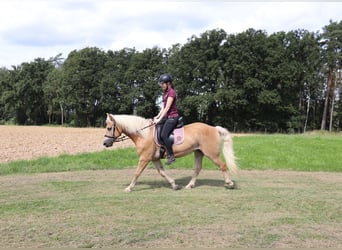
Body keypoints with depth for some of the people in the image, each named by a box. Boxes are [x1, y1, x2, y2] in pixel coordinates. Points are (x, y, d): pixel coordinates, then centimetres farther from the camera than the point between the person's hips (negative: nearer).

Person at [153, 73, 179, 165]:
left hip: (172, 117, -10)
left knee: (164, 135, -21)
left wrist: (160, 119, -17)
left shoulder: (171, 92, -12)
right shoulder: (166, 93, 17)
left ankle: (171, 156, -14)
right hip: (167, 117, 10)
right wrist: (157, 117, 8)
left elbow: (167, 108, -17)